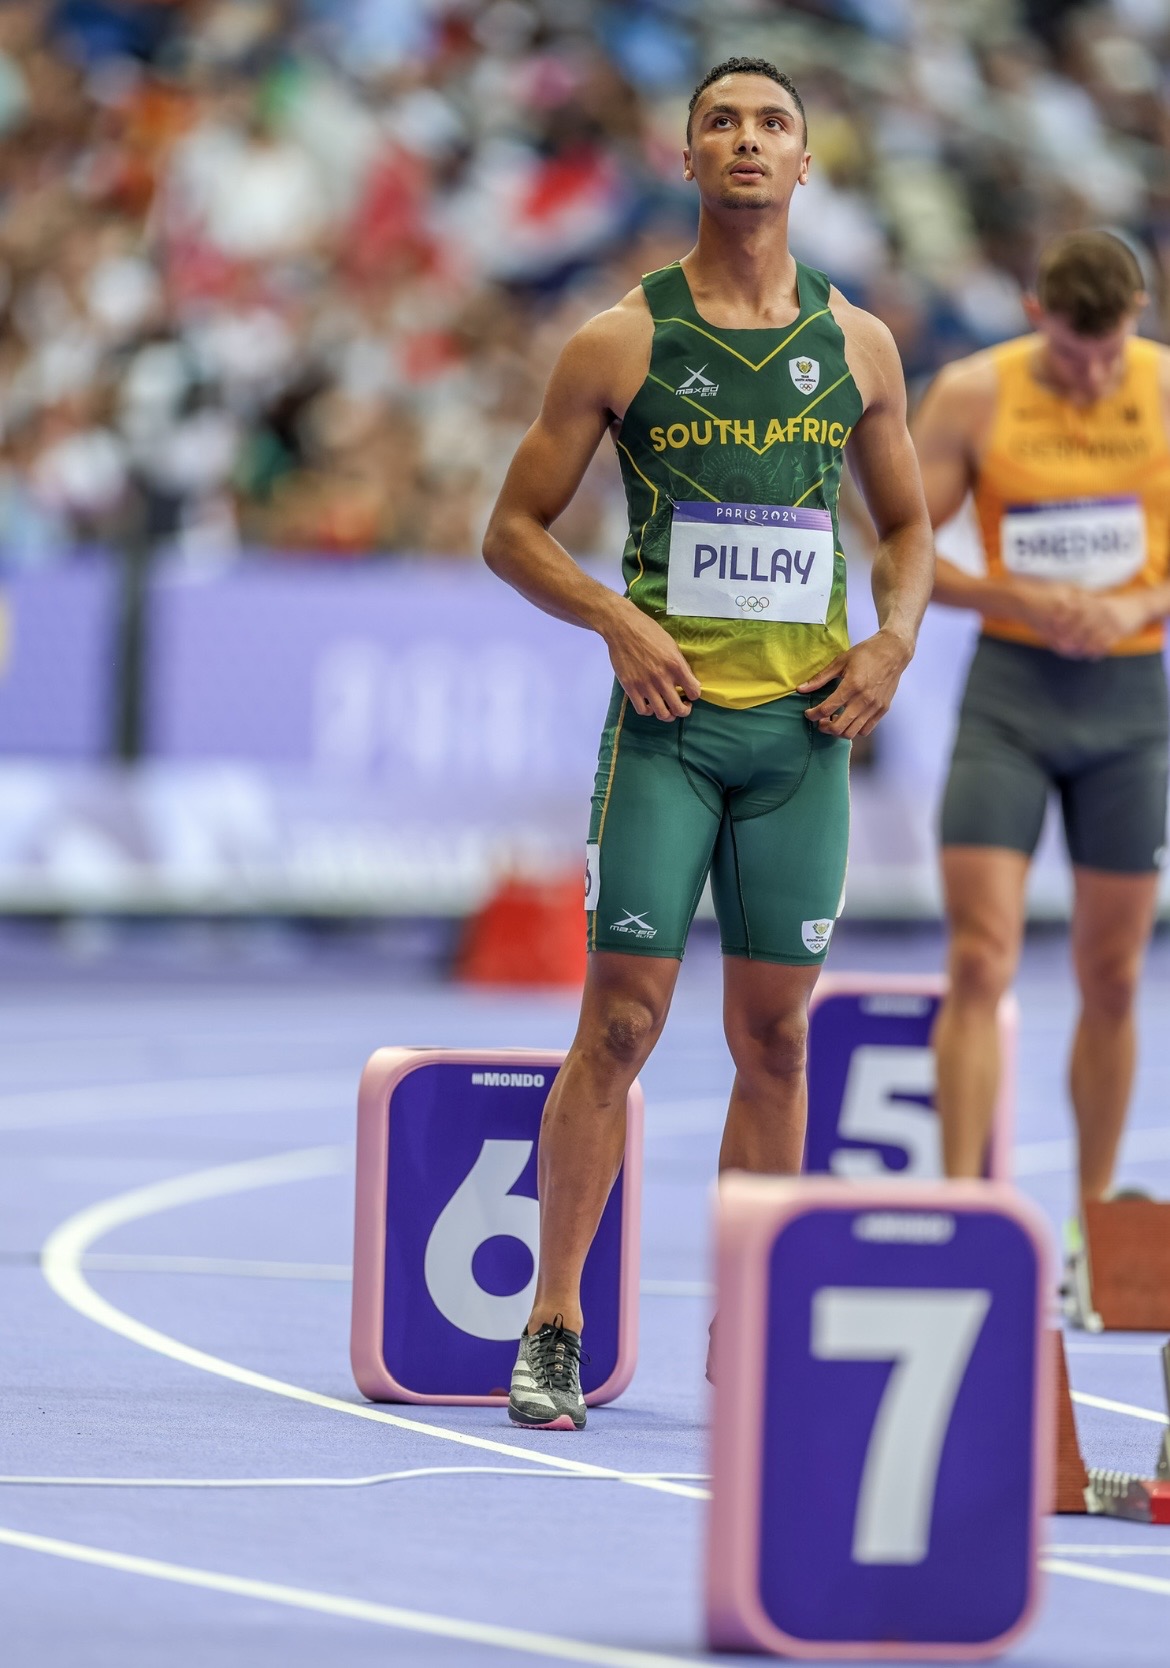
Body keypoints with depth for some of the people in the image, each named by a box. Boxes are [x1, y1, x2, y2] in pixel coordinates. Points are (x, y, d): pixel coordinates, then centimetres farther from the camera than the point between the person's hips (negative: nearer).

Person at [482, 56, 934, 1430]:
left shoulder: (857, 347, 9)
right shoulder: (624, 341, 0)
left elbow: (908, 526, 21)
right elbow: (513, 530, 3)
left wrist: (892, 640, 2)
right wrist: (615, 619, -13)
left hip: (806, 724, 3)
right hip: (668, 716, -3)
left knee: (774, 1035, 5)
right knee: (621, 1020, -6)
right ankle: (553, 1326, 2)